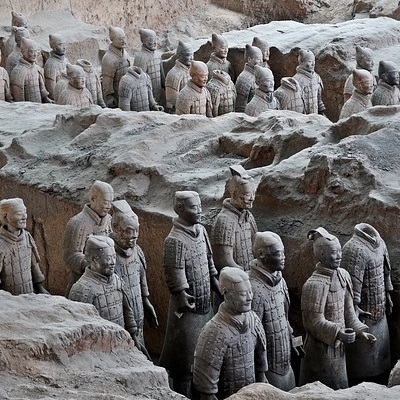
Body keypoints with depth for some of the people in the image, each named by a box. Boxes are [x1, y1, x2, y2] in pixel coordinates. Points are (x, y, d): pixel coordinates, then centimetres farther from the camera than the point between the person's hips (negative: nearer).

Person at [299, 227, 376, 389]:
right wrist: (338, 333, -36)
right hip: (321, 350, -8)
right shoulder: (314, 285, -23)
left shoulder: (343, 276, 2)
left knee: (339, 389, 17)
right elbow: (315, 321, -24)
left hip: (338, 345, 8)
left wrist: (360, 332, 2)